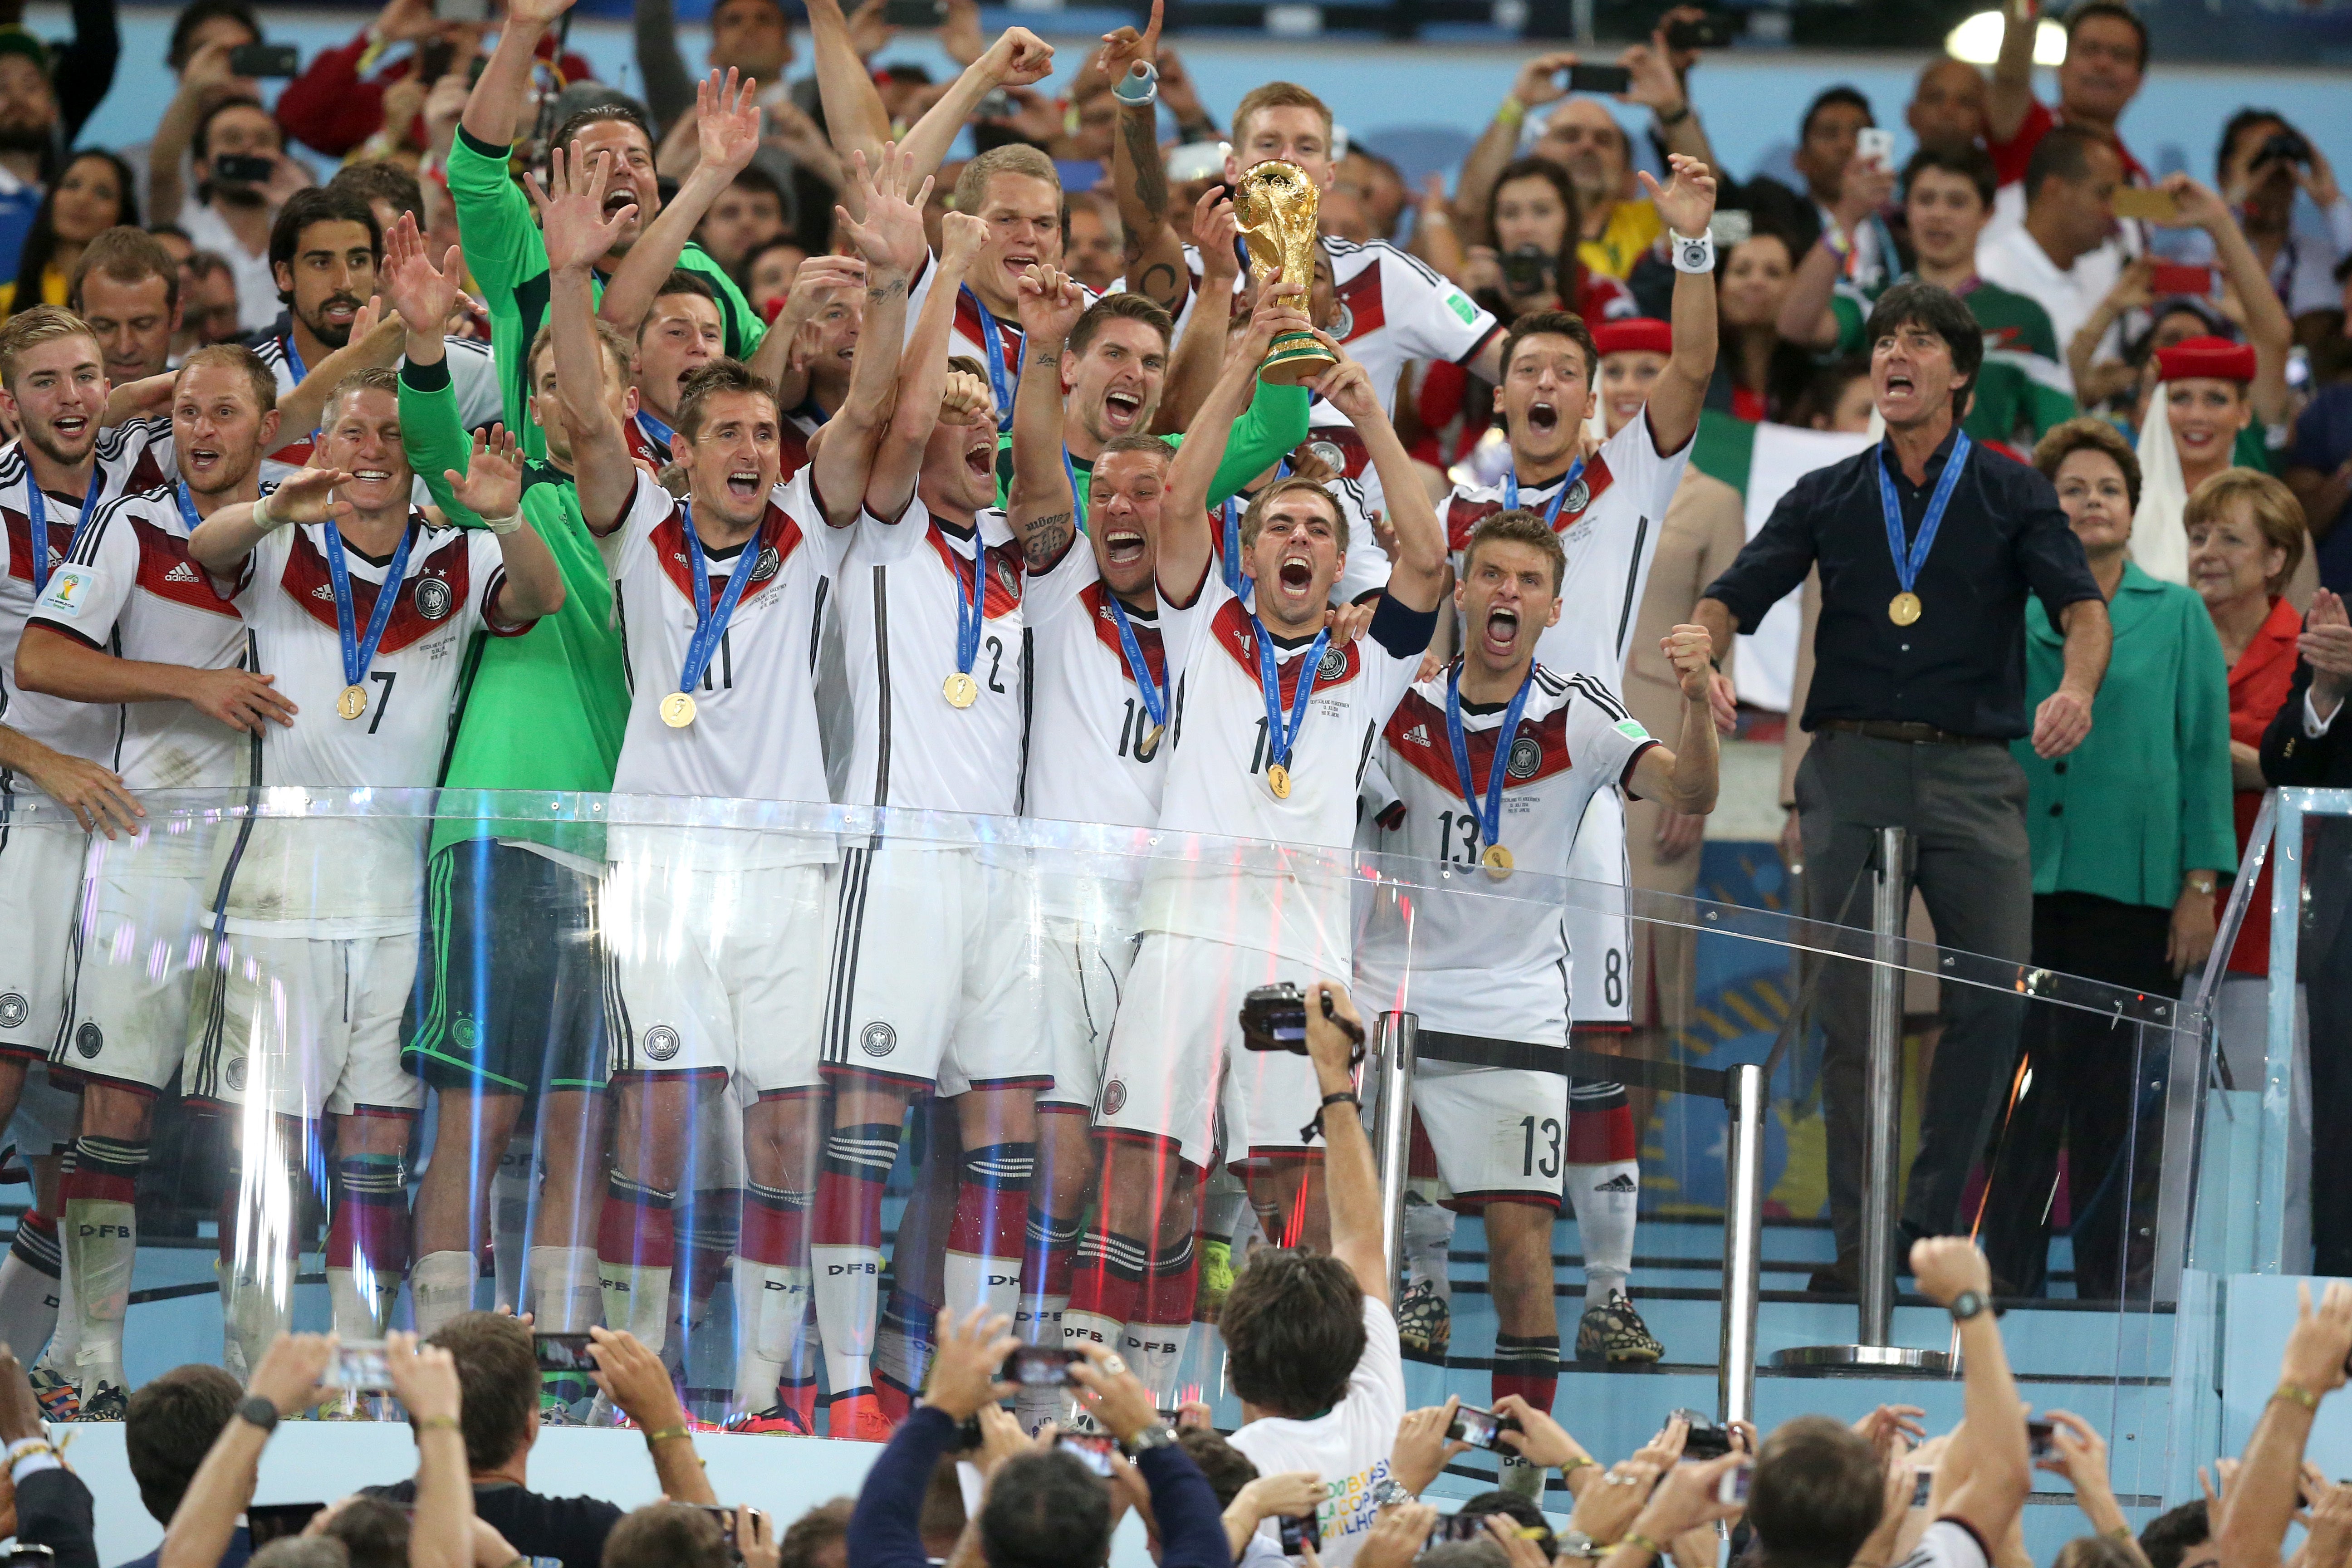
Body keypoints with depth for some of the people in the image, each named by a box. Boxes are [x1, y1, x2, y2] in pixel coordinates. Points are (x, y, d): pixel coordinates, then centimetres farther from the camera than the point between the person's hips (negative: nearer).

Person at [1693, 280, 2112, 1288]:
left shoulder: (2011, 497, 11)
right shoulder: (1828, 499, 15)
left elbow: (2080, 605, -1)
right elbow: (1731, 598, 7)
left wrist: (2076, 687, -23)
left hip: (1973, 772, -1)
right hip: (1853, 761, 1)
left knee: (1996, 995, -13)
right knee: (1850, 1011, -2)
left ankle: (1934, 1218, -1)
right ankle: (1855, 1245, 2)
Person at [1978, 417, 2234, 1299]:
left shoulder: (2177, 617, 7)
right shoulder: (2011, 614, 11)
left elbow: (2204, 754, 5)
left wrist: (2200, 886, -2)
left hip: (2132, 885, -1)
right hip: (2027, 878, 1)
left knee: (2110, 1086, 0)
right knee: (2024, 1080, -1)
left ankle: (2110, 1274, 6)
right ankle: (2010, 1269, 5)